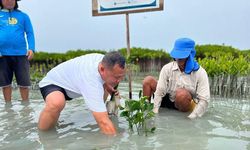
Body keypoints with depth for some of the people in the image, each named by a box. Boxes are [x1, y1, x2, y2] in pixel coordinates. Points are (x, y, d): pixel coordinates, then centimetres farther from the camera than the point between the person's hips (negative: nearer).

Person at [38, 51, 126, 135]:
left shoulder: (106, 61, -19)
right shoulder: (91, 79, -43)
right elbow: (103, 122, -45)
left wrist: (108, 87, -13)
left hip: (73, 81, 8)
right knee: (56, 103, -40)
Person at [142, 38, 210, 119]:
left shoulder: (200, 72, -18)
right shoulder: (167, 68, -13)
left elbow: (204, 100, -22)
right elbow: (159, 92, -16)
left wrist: (192, 117, -30)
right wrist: (155, 111, -24)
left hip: (187, 107, -3)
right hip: (169, 101, 3)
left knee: (181, 93, -37)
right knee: (148, 80, -9)